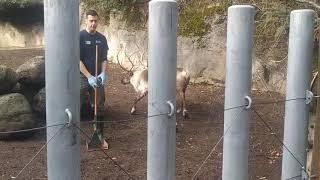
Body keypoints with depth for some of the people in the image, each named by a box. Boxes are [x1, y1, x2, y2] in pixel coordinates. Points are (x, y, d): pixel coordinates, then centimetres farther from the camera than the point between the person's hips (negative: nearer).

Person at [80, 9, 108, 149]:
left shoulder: (101, 38, 7)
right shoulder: (79, 37, -7)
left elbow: (104, 58, 10)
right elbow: (77, 60, -11)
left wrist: (103, 73, -8)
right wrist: (89, 76, -18)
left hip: (97, 79, 4)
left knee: (100, 108, 5)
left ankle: (100, 136, 15)